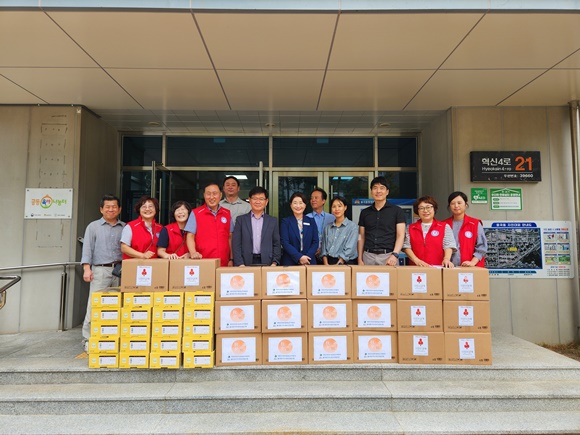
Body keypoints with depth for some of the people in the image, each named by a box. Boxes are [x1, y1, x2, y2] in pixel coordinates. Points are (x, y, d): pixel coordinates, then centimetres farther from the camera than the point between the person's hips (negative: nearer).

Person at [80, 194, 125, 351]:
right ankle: (88, 340, 7)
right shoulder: (93, 226, 10)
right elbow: (87, 248, 2)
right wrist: (87, 268, -9)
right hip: (100, 270, -1)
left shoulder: (125, 228, 13)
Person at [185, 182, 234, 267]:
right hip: (202, 263, -2)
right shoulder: (195, 213, 2)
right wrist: (193, 252, -20)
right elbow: (190, 236, -2)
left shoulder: (227, 213, 10)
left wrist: (231, 259, 7)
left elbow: (230, 237, 12)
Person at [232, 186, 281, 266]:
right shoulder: (241, 220, 7)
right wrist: (240, 264, -7)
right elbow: (236, 244, 3)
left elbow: (276, 244, 8)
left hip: (267, 263, 1)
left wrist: (274, 262, -4)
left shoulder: (273, 221, 10)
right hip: (246, 263, -1)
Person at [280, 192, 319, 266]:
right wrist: (299, 257, -16)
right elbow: (285, 243, -6)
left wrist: (307, 257, -10)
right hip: (290, 262, -2)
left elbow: (315, 242, 5)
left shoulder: (311, 221, 10)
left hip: (309, 262, 2)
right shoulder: (285, 222, 3)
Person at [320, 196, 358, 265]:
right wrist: (326, 264, -4)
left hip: (346, 263, -3)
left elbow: (349, 250, -7)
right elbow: (324, 248, 11)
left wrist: (338, 264, -14)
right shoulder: (327, 227, 15)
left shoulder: (353, 226, 1)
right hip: (329, 261, 3)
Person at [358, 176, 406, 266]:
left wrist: (394, 254, -16)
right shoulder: (365, 212, 13)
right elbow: (361, 237, 13)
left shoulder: (397, 211, 4)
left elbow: (400, 235, -2)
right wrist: (360, 259, 6)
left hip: (388, 256, -2)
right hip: (368, 256, 3)